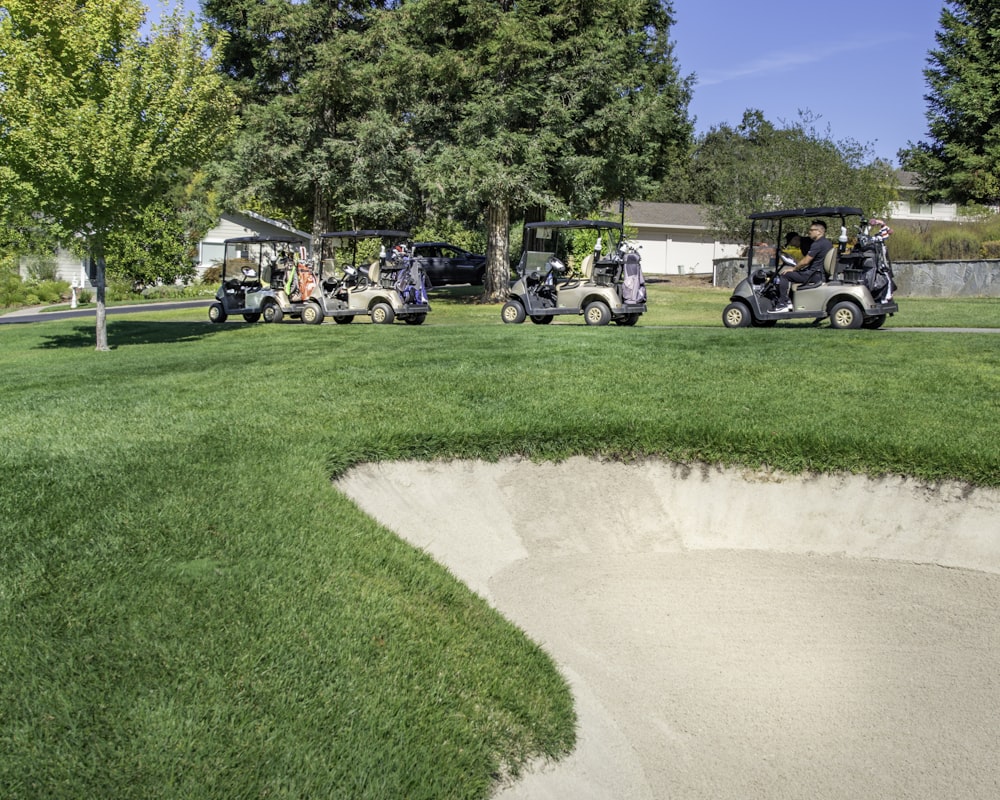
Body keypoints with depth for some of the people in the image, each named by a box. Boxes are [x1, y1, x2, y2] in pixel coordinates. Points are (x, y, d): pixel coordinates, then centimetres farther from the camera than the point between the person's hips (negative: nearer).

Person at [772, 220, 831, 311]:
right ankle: (788, 301, 18)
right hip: (821, 274, 10)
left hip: (814, 276, -10)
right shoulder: (828, 243, 13)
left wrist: (793, 269, -3)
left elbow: (805, 261, -18)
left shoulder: (817, 244, -18)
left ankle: (783, 304, -9)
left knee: (784, 275, -7)